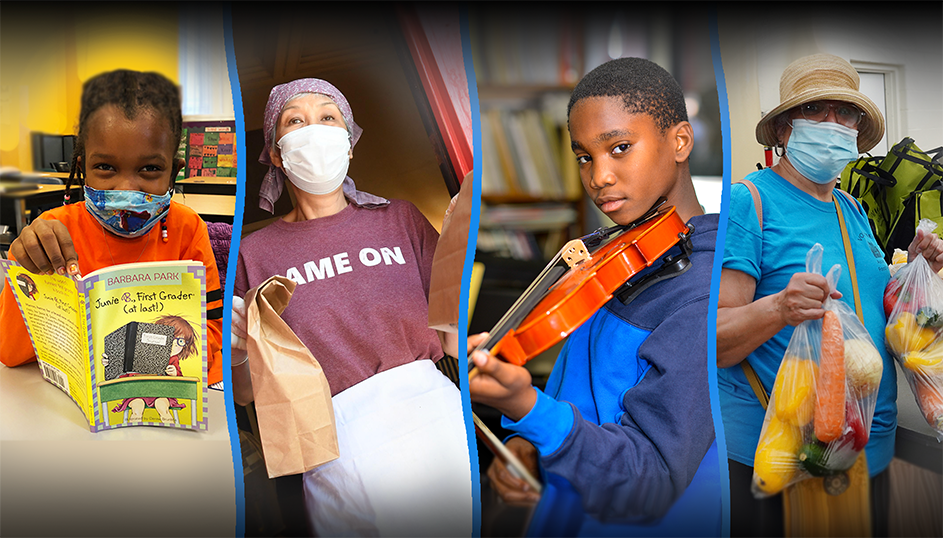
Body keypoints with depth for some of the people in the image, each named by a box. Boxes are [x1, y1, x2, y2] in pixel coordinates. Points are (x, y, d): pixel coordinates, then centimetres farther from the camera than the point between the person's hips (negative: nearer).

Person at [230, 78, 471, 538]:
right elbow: (248, 393, 8)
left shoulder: (398, 218, 5)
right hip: (341, 453, -1)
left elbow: (456, 339, 1)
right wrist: (237, 356, -13)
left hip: (434, 416, 1)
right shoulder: (254, 254, 3)